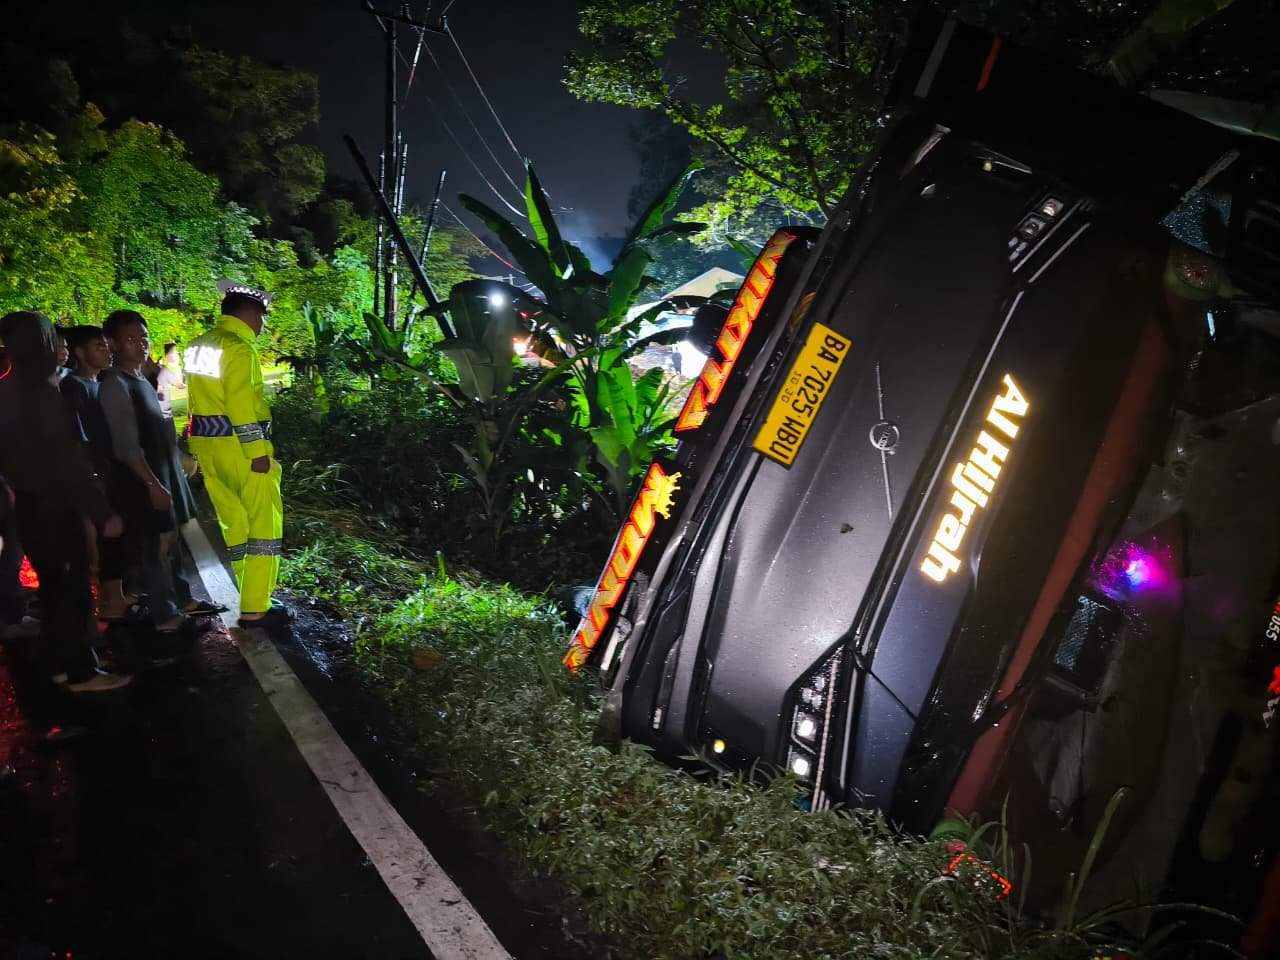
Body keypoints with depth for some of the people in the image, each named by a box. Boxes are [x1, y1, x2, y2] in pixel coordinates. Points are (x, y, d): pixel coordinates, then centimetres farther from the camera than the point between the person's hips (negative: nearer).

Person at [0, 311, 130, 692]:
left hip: (31, 503, 9)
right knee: (70, 588, 1)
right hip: (51, 505, -9)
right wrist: (104, 511, -18)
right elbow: (66, 459, -22)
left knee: (54, 586, 18)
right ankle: (81, 671, 9)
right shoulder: (36, 392, -20)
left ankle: (59, 664, 28)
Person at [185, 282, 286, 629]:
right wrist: (257, 453, -20)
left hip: (208, 445, 9)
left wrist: (196, 448, 19)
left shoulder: (198, 346, 14)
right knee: (265, 525, -1)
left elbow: (199, 399, 16)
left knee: (235, 524, 15)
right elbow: (241, 404, -21)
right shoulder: (239, 347, -14)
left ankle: (252, 598, 24)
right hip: (240, 447, -9)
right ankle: (255, 609, 0)